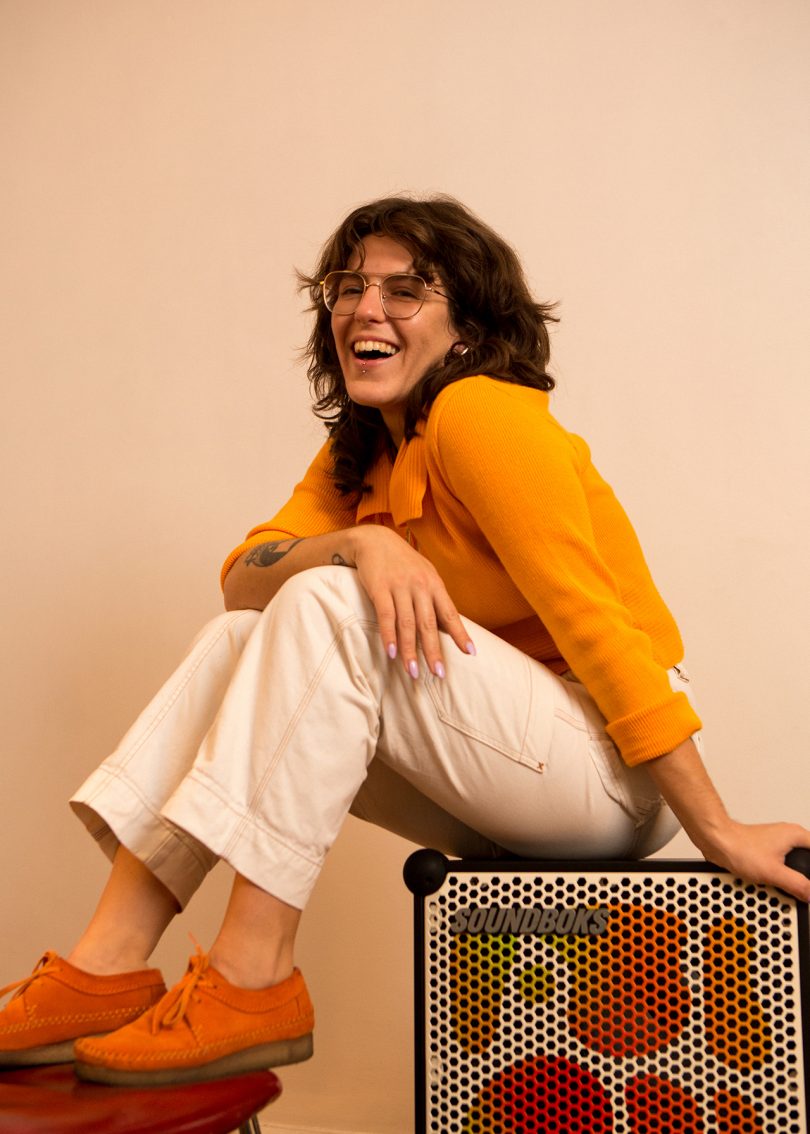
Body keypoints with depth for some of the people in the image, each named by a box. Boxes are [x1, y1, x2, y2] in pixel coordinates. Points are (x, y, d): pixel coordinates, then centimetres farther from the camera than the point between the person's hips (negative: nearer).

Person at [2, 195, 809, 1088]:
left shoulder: (481, 413, -13)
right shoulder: (358, 453, 13)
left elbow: (592, 616, -20)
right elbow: (244, 577, -1)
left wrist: (718, 832, -23)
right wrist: (360, 544, -23)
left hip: (615, 772, -8)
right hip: (500, 779, 8)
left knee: (327, 607, -22)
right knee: (242, 639, -1)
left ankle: (252, 984, -23)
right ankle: (108, 969, -11)